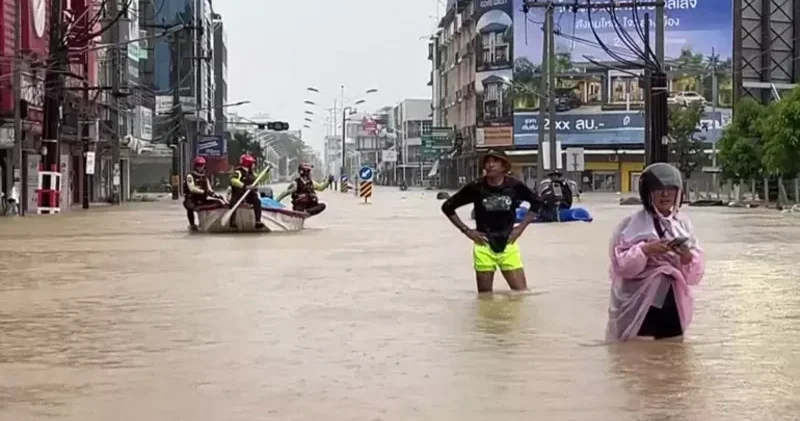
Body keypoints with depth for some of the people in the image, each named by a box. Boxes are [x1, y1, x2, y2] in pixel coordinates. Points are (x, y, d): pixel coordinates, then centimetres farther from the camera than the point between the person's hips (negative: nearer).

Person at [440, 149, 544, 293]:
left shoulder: (515, 186, -6)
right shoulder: (475, 187, -10)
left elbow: (536, 203, 11)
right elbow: (447, 207, 1)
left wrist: (521, 227, 3)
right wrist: (466, 230, -4)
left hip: (508, 245, 1)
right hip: (484, 246, -1)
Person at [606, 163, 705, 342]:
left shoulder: (683, 224, 8)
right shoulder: (632, 225, -3)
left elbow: (696, 273, 7)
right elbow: (621, 265, -8)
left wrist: (687, 258, -14)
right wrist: (644, 250, -22)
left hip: (674, 309, 4)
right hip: (640, 309, -4)